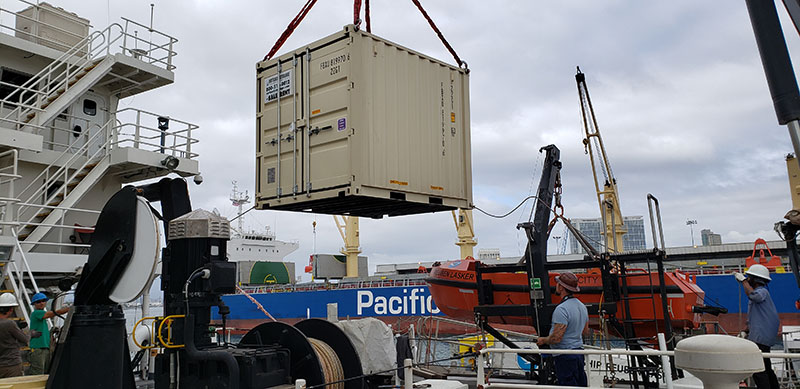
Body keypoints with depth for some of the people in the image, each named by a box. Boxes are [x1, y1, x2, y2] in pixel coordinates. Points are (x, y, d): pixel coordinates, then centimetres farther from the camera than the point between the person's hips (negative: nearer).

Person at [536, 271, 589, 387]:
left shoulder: (562, 309, -21)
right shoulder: (582, 306, 9)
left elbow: (556, 338, -23)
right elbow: (586, 331, 21)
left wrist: (543, 340, -6)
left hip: (565, 356, -9)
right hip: (579, 352, 9)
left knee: (567, 384, -4)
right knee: (581, 384, 15)